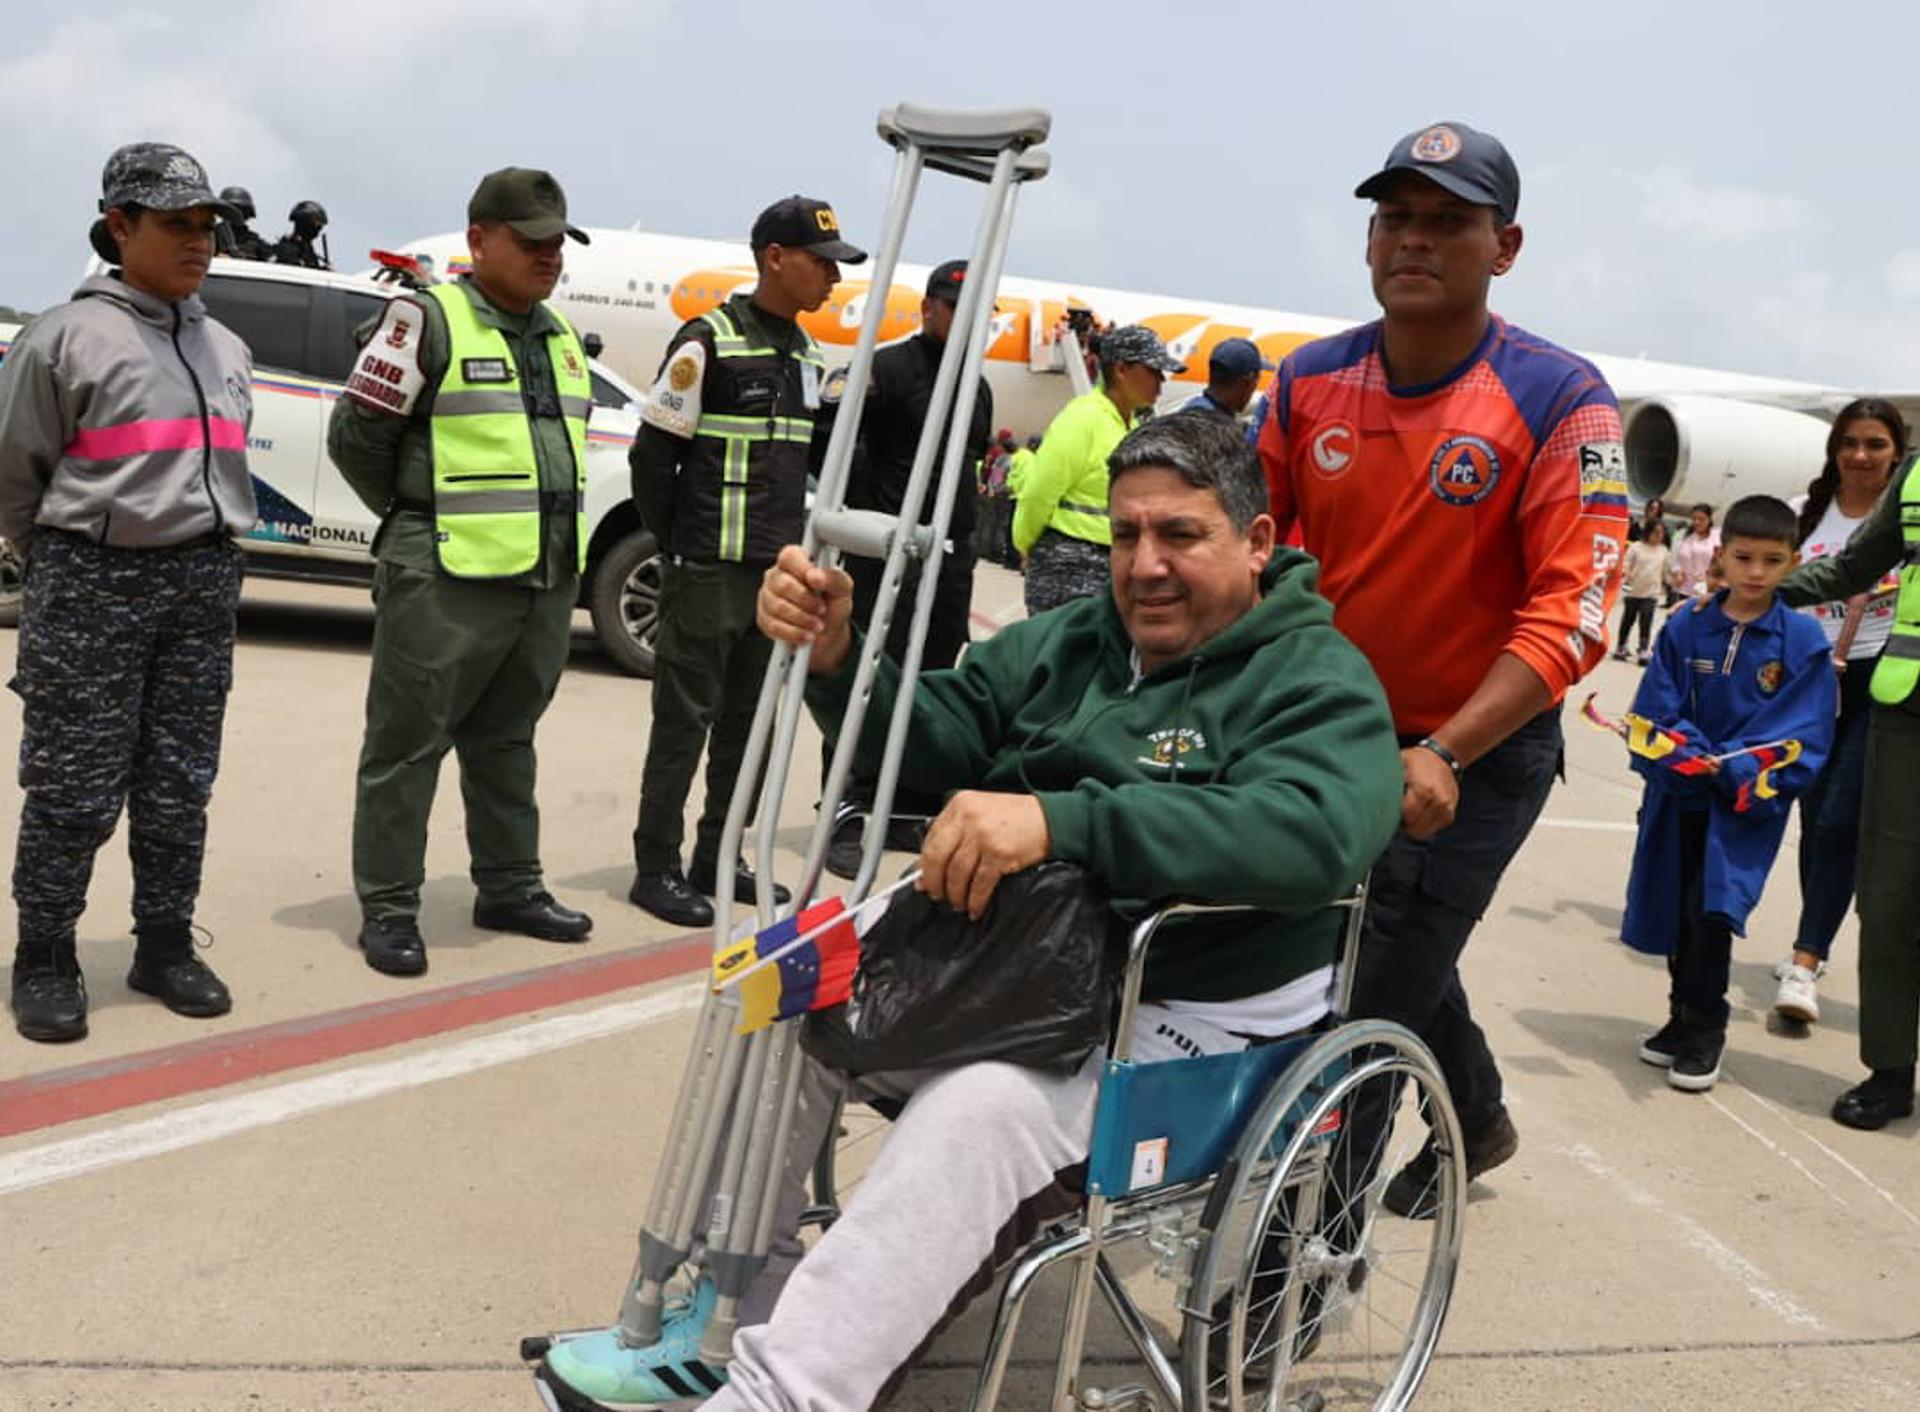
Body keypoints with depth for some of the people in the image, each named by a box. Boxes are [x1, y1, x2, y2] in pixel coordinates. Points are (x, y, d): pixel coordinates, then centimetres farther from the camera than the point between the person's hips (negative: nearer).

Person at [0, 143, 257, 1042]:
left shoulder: (227, 349, 13)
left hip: (204, 585, 5)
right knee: (74, 792, -1)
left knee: (180, 789, 9)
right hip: (92, 585, -5)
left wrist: (199, 559, 16)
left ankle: (165, 948, 21)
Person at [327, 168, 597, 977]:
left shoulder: (561, 337, 16)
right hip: (445, 582, -7)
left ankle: (510, 889, 27)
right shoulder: (427, 322, -8)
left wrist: (546, 530, 16)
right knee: (407, 744, 0)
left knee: (505, 740, 17)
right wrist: (418, 520, 2)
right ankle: (388, 908, 7)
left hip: (548, 579, 7)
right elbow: (357, 435, -8)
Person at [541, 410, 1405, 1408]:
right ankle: (723, 1327, 1)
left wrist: (1058, 819, -39)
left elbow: (1312, 831, -30)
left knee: (980, 1105, -35)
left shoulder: (1321, 683, -9)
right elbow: (938, 736, 8)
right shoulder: (1066, 642, 13)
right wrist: (836, 659, -15)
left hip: (1187, 1021, -7)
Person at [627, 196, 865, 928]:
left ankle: (718, 859, 22)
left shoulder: (807, 353, 12)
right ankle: (657, 868, 6)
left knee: (747, 723, 12)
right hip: (709, 573, -7)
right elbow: (653, 455, -9)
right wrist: (681, 544, -3)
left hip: (777, 574, 7)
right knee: (685, 721, -2)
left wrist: (843, 406, -1)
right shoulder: (709, 342, -10)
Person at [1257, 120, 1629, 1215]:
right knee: (1407, 965, 24)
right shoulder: (1312, 382, -4)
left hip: (1479, 757, -5)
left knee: (1368, 1006, -4)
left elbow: (1571, 616, -23)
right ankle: (1479, 1124, 51)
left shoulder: (1560, 403, -18)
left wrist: (1440, 756, -33)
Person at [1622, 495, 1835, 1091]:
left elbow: (1802, 735, -8)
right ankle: (1685, 1013, 33)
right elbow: (1656, 711, -2)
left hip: (1748, 802, -3)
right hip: (1680, 794, 3)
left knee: (1714, 908, -14)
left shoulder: (1803, 640, -7)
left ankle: (1703, 1026, 4)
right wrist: (1690, 757, -18)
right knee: (1676, 910, 13)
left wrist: (1738, 771, -20)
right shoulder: (1686, 627, -2)